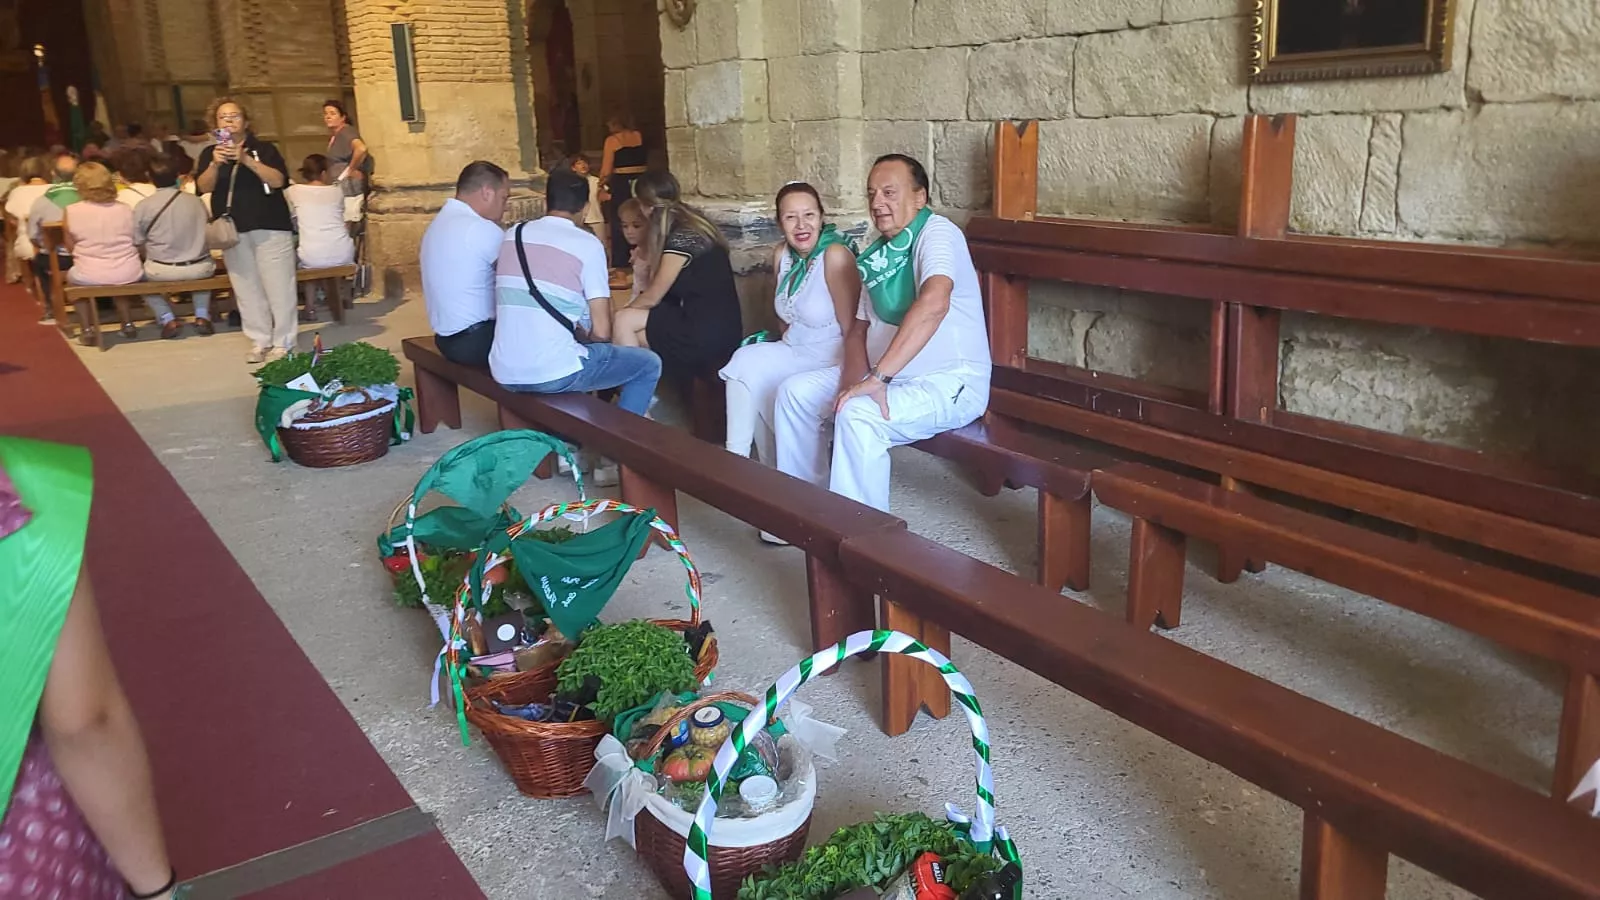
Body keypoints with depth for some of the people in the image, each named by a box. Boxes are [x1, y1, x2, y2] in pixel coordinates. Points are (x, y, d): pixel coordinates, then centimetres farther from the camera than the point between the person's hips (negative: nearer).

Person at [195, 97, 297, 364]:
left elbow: (279, 180, -12)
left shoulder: (264, 149, 2)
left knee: (278, 287, -4)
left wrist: (245, 159, -21)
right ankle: (259, 341, 13)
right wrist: (215, 164, -21)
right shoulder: (209, 153, 10)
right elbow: (204, 187, -3)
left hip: (270, 227, -3)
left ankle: (282, 342, 4)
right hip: (233, 231, 3)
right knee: (247, 289, 5)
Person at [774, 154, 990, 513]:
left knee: (858, 415, -32)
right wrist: (856, 379, -9)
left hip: (949, 384, -9)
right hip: (886, 375, 9)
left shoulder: (937, 232, -15)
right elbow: (859, 328, 13)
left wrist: (877, 378, -37)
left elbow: (933, 302, -34)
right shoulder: (879, 253, 11)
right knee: (795, 392, 4)